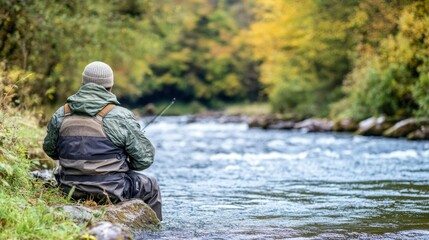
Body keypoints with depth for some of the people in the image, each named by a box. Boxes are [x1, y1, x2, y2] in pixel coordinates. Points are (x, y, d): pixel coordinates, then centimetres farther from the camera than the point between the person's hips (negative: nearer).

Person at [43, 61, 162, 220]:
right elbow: (145, 158, -10)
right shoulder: (120, 116, -14)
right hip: (110, 192, -5)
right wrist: (126, 164, 11)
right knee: (150, 186, 22)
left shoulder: (61, 114, -1)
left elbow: (49, 149, 12)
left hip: (70, 189, 5)